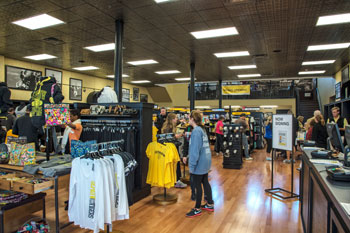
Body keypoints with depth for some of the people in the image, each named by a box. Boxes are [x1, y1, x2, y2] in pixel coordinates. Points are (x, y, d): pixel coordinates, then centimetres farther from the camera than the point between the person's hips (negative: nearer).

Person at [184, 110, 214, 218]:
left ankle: (197, 209, 16)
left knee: (197, 185, 2)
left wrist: (192, 165, -20)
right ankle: (210, 204, 32)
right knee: (205, 182, 19)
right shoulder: (202, 129, 10)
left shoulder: (196, 131, -19)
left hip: (199, 163, -9)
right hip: (205, 161, 9)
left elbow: (195, 149, -23)